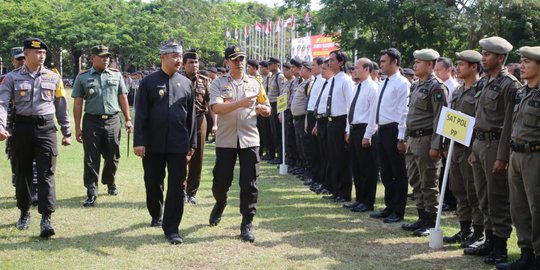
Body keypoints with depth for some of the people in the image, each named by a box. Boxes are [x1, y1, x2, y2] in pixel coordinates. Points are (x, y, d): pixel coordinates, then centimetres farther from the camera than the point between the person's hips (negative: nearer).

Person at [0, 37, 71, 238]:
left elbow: (61, 106, 11)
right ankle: (24, 212, 30)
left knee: (46, 174, -8)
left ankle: (46, 219, -10)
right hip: (22, 128, 0)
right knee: (22, 172, 11)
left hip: (46, 128, 0)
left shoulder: (53, 77, 6)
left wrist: (66, 133, 12)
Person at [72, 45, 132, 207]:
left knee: (112, 157, 11)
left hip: (113, 121, 2)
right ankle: (91, 193, 0)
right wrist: (77, 128, -3)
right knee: (91, 160, -3)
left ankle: (110, 184, 35)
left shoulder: (116, 75, 8)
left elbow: (123, 98, 12)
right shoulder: (82, 77, 2)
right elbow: (77, 104, 1)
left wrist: (128, 119, 6)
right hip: (92, 121, -2)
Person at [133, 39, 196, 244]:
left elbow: (191, 115, 10)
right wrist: (139, 142, -10)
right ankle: (156, 215, 36)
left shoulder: (186, 83, 7)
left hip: (178, 144, 1)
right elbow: (140, 114, -4)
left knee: (176, 186, -2)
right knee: (153, 183, 12)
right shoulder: (148, 82, -1)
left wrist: (192, 143, 8)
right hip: (153, 144, -1)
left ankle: (171, 229, 0)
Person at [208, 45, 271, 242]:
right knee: (221, 180, 5)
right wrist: (240, 103, -26)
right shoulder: (219, 83, 2)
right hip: (226, 140, -1)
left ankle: (247, 224, 5)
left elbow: (267, 110, 15)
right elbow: (216, 107, -14)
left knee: (249, 184, -3)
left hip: (249, 139, 1)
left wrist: (260, 109, -10)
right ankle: (220, 203, 38)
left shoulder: (254, 84, 10)